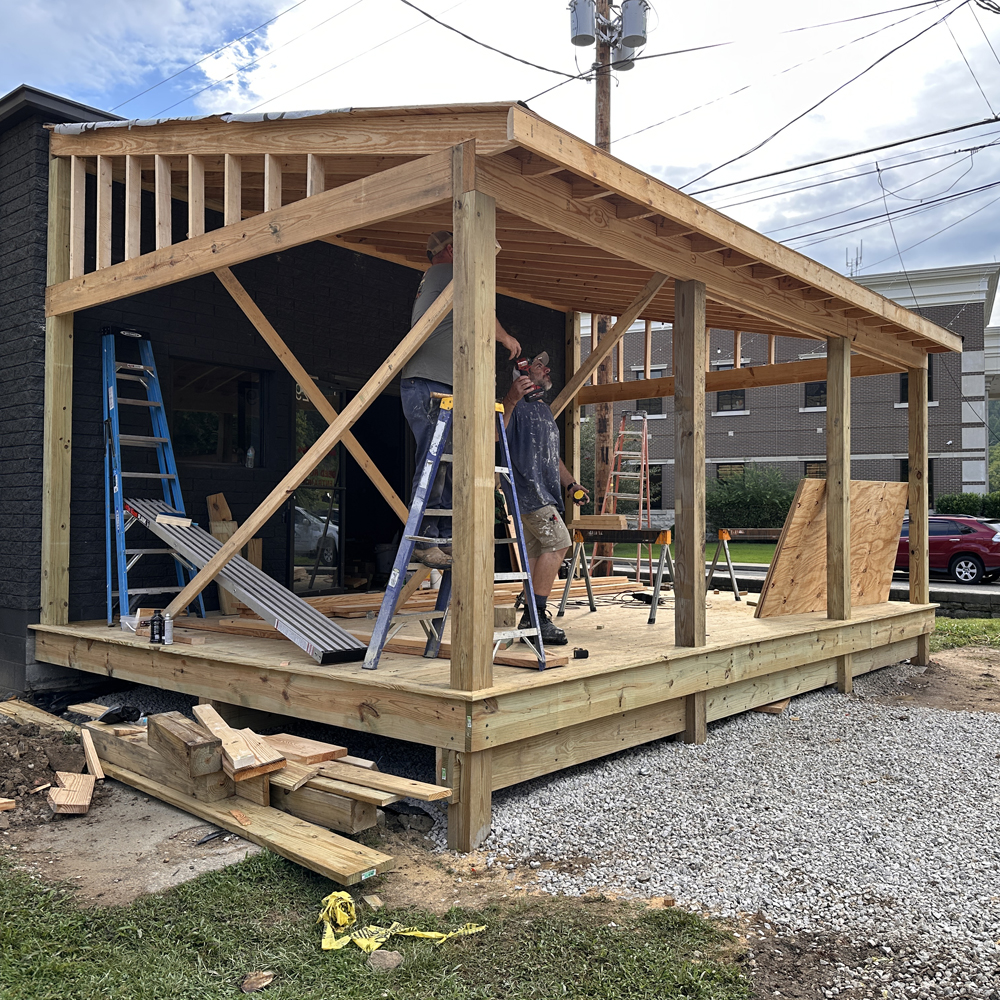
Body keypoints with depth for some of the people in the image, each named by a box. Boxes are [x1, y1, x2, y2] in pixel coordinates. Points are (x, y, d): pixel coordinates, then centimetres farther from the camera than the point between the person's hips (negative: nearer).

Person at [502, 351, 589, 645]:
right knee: (558, 543, -15)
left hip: (544, 493, 9)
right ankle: (537, 614, -12)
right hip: (527, 488, -9)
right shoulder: (516, 404, -4)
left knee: (537, 551, 7)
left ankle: (531, 618, 11)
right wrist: (510, 400, -34)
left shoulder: (544, 409, 26)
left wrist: (570, 484, 20)